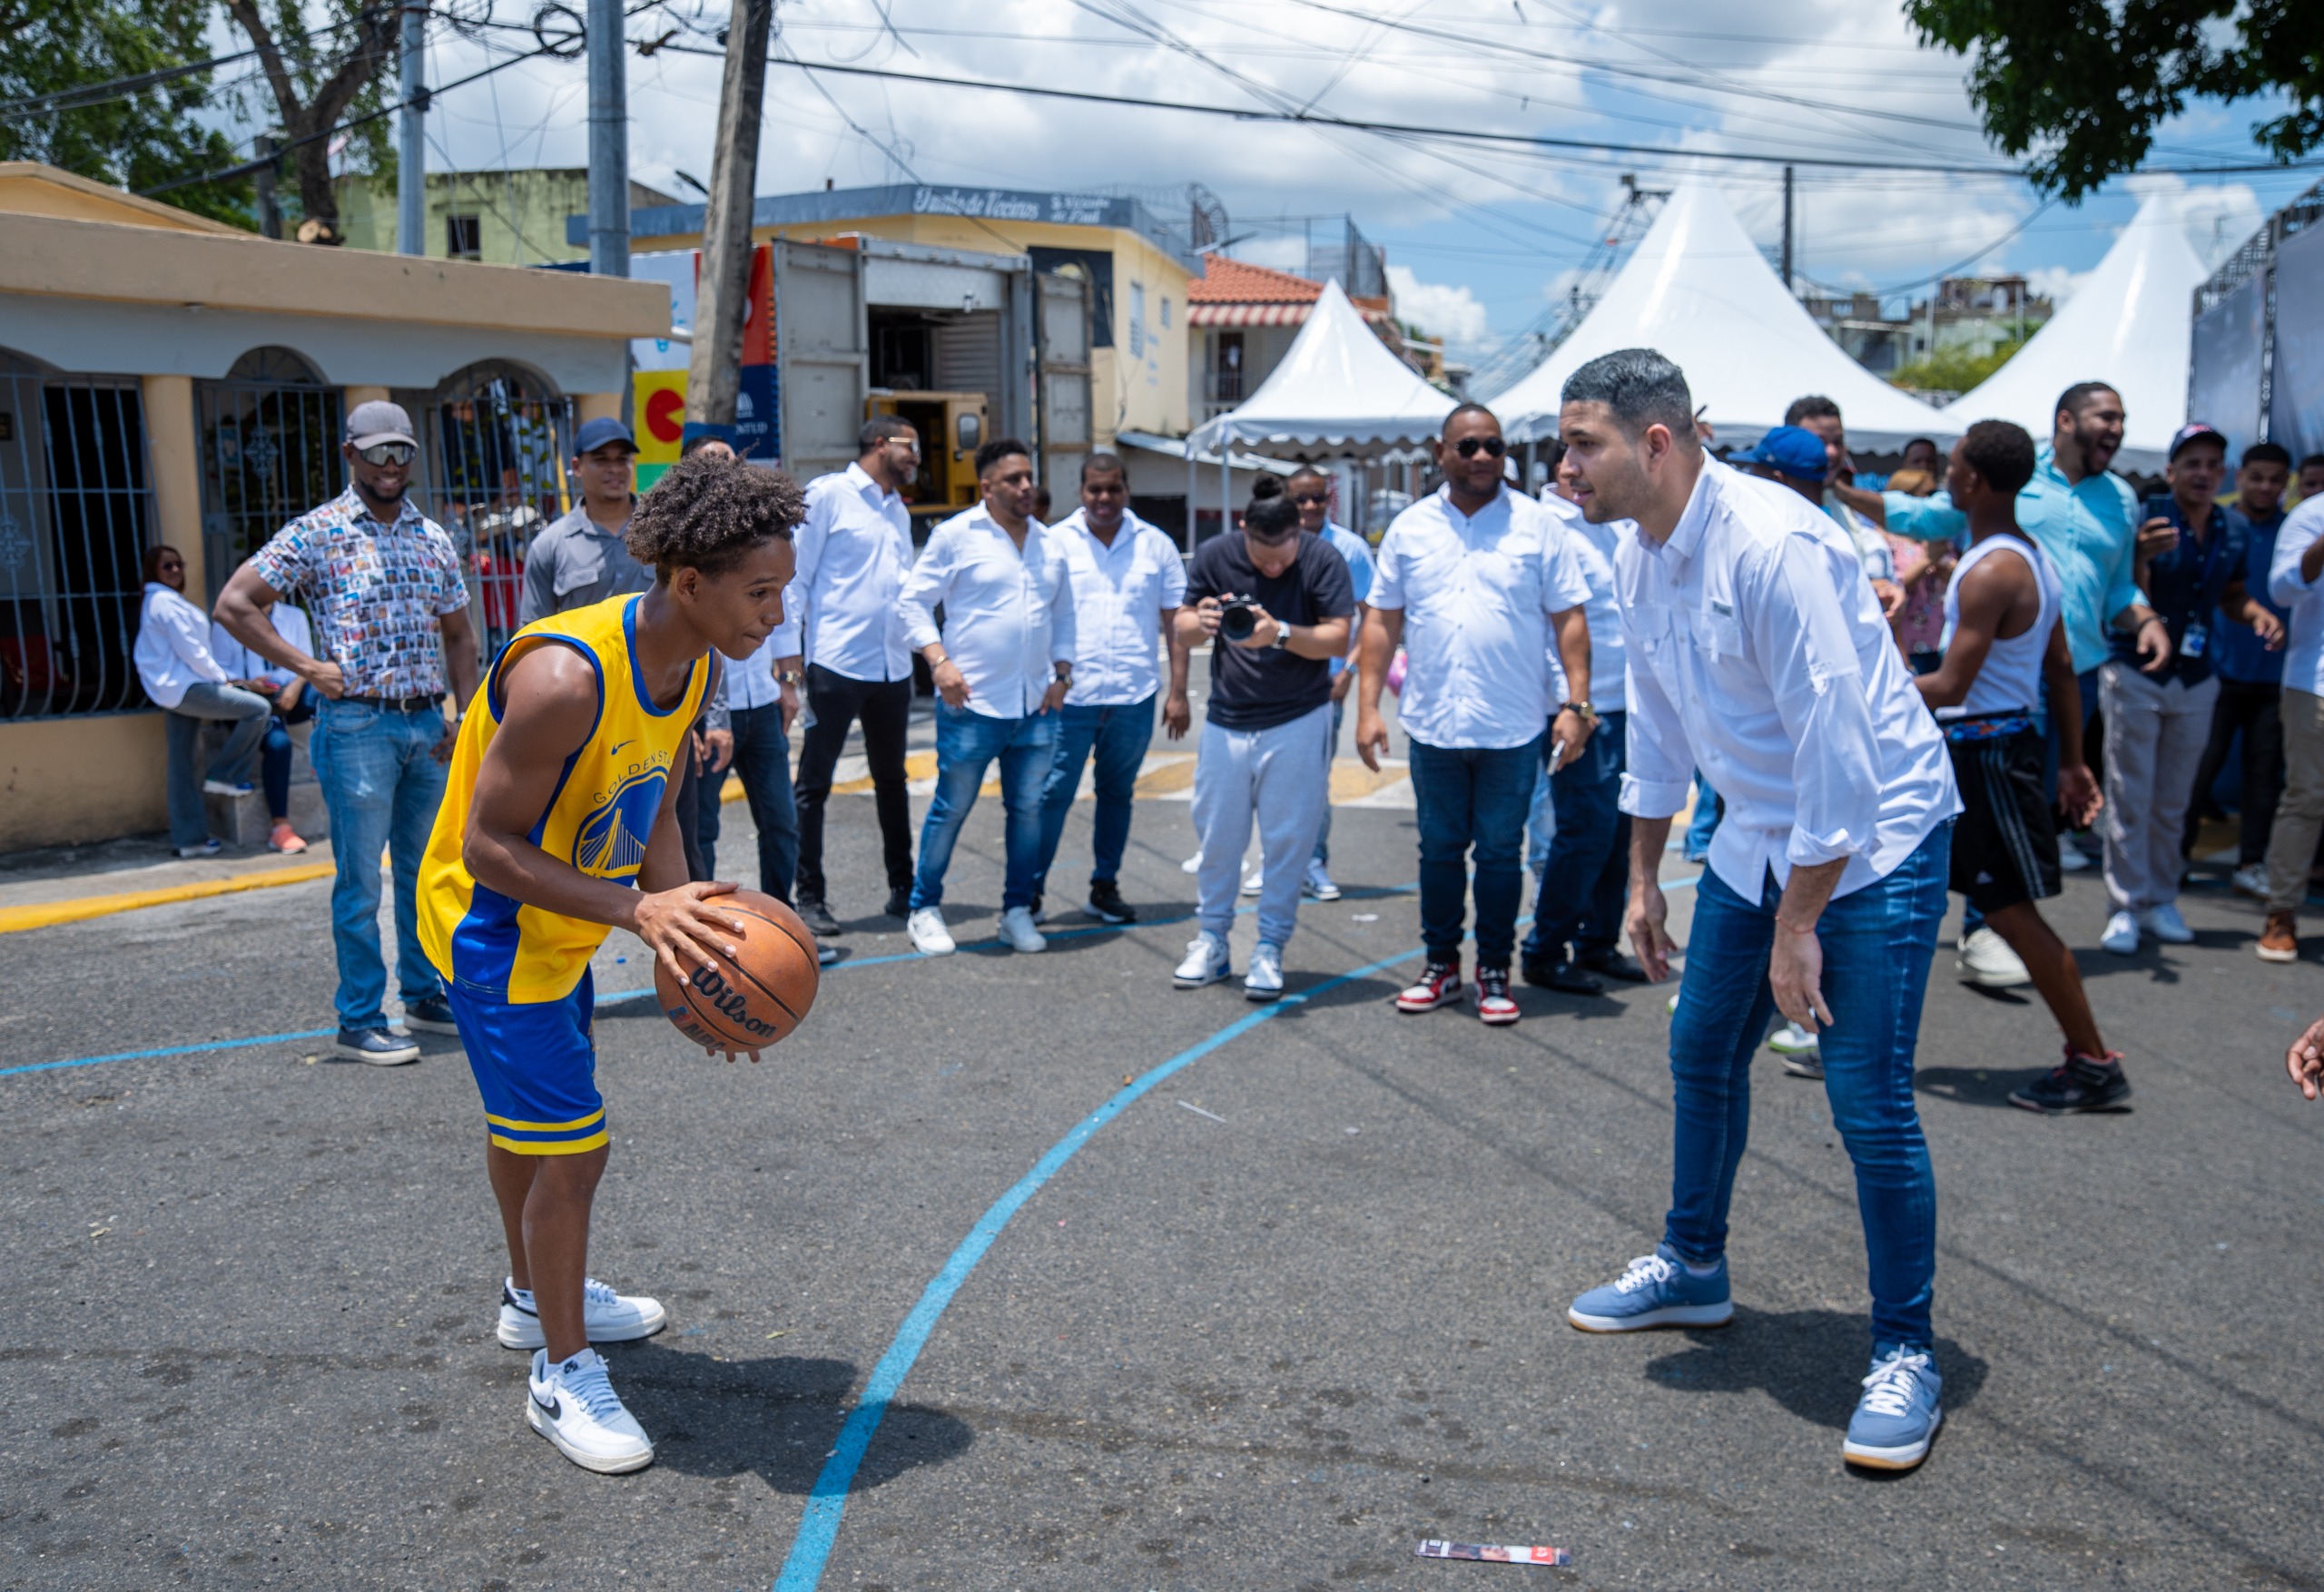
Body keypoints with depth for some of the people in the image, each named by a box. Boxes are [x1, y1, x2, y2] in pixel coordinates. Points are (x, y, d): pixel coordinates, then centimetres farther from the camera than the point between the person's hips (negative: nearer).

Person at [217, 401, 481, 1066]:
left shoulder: (434, 539, 12)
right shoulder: (316, 533, -3)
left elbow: (459, 636, 17)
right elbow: (234, 604, -5)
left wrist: (464, 714, 6)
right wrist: (308, 667, -10)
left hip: (427, 724, 5)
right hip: (357, 724, -5)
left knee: (427, 872, 12)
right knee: (360, 880, -1)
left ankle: (425, 996, 26)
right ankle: (360, 1021, 6)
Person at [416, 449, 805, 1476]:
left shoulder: (690, 664, -8)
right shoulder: (565, 678, -35)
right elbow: (487, 848, -30)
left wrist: (691, 939, -7)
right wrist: (636, 910, -37)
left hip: (559, 929, 9)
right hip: (493, 931, -9)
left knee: (526, 1116, 26)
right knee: (571, 1147, -5)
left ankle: (534, 1297, 47)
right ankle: (560, 1376, 15)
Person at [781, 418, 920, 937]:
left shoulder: (898, 510, 18)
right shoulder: (828, 494, -3)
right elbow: (795, 572, -6)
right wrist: (789, 649, -12)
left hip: (893, 667, 7)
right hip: (835, 664, -7)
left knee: (891, 779, 15)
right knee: (813, 783, -1)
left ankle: (902, 888, 24)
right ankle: (809, 897, 5)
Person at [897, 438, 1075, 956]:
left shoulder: (1050, 543, 13)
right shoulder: (956, 535, -3)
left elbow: (1063, 615, 22)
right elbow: (914, 601, -2)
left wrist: (1062, 671, 9)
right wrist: (939, 661, -14)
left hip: (1037, 705, 5)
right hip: (972, 703, -5)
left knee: (1028, 809, 9)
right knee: (951, 808, 3)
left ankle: (1017, 912, 21)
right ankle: (924, 909, 17)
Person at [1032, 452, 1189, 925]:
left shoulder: (1156, 545, 6)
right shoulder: (1054, 542, 2)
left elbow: (1176, 622, 7)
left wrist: (1178, 693, 2)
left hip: (1134, 697, 2)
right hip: (1068, 696, -2)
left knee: (1117, 794, 12)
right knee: (1052, 794, -2)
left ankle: (1105, 887, 23)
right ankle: (1030, 890, 8)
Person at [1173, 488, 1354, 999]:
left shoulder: (1323, 559, -11)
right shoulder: (1215, 555, -4)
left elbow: (1338, 639, -15)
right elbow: (1183, 632, 0)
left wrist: (1280, 634, -31)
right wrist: (1200, 623, -24)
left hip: (1298, 723, -2)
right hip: (1226, 721, 2)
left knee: (1288, 839, 1)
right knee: (1216, 836, 7)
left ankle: (1270, 949, 12)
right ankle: (1211, 942, 20)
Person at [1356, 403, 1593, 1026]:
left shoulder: (1538, 526, -1)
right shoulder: (1408, 528, 5)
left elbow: (1569, 620, -1)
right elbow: (1383, 620, 7)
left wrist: (1576, 704, -8)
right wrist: (1368, 705, 1)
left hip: (1512, 728, -2)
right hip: (1432, 725, 2)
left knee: (1500, 852, 7)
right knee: (1439, 849, 12)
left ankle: (1495, 972, 20)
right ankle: (1441, 966, 24)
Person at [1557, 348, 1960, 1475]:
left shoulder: (1770, 544, -26)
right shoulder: (1639, 559, 1)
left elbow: (1836, 745, -26)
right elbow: (1656, 726, 13)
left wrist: (1797, 929, -22)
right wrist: (1642, 880, 16)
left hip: (1874, 836, -8)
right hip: (1757, 837, 9)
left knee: (1869, 1103, -9)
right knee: (1701, 1055, 15)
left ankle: (1906, 1353, 9)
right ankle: (1692, 1269, 36)